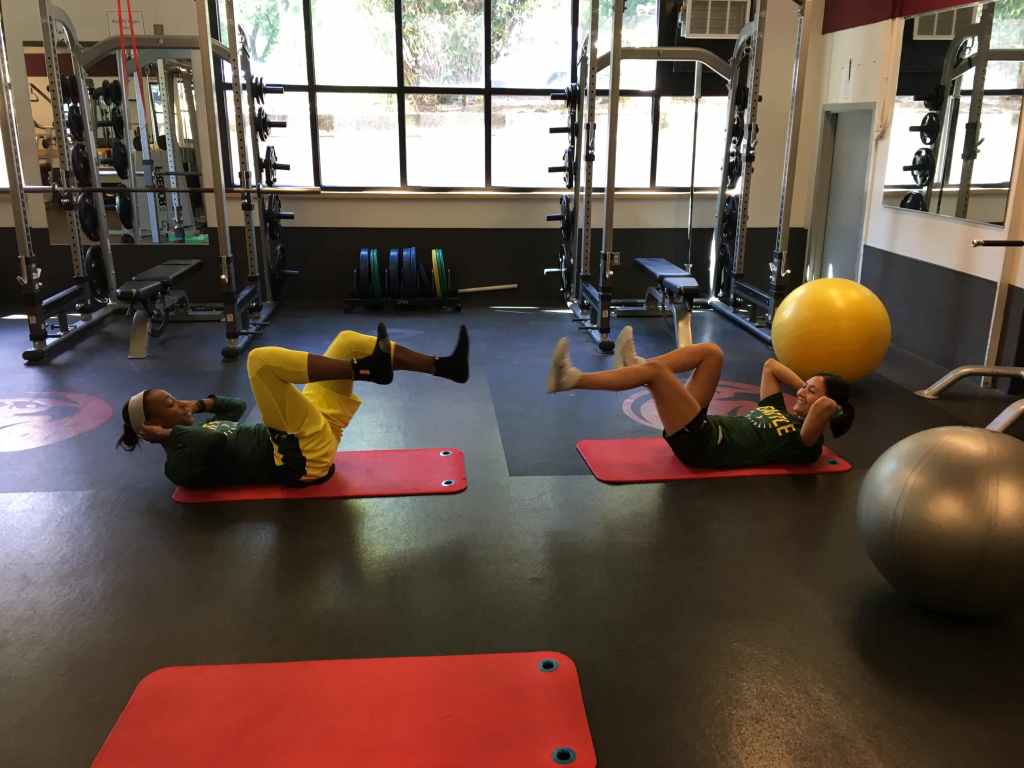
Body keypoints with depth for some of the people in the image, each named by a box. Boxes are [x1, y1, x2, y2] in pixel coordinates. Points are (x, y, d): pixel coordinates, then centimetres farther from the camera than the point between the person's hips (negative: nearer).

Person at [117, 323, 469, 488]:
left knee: (347, 339, 5)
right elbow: (218, 444, -28)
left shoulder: (195, 433, 20)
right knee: (261, 358, -25)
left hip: (307, 437, 9)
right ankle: (366, 369, -20)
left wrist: (201, 403, 16)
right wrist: (168, 434, -14)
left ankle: (445, 366, -3)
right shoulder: (181, 464, -7)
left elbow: (238, 406, 32)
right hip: (303, 457, -9)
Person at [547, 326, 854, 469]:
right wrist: (805, 385, 26)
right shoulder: (780, 411, 24)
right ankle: (635, 365, -2)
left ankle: (571, 380, -19)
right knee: (711, 352, 5)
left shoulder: (806, 439, -1)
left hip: (702, 446, -8)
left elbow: (825, 406, -22)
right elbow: (770, 366, 33)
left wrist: (820, 399, -1)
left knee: (655, 369, -21)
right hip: (701, 430, 8)